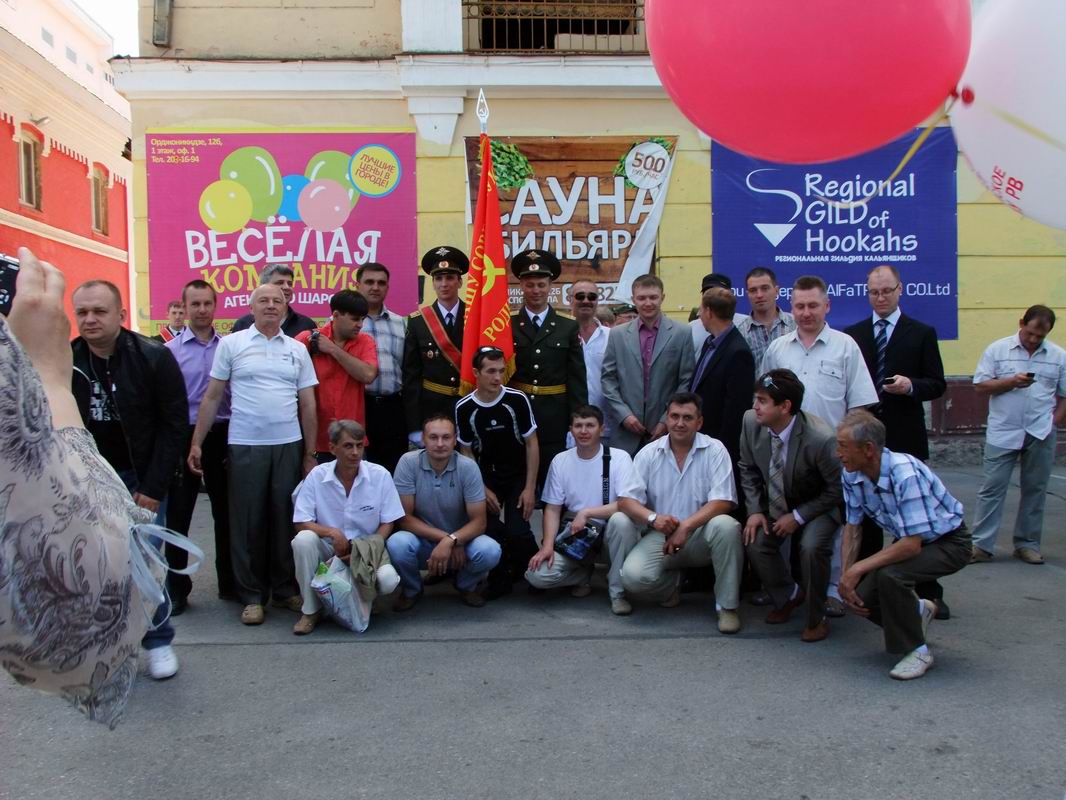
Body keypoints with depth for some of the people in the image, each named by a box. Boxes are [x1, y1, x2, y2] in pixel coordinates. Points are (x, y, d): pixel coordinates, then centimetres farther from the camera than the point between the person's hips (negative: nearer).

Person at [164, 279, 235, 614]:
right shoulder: (170, 350, -3)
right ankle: (176, 587, 19)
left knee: (225, 510, 11)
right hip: (184, 436, -2)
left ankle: (229, 581, 25)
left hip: (223, 436, 2)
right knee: (178, 514, 6)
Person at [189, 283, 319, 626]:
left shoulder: (297, 349, 10)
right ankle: (252, 595, 15)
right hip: (245, 445, -2)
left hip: (289, 445, 2)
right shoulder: (231, 344, 4)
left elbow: (308, 404, 10)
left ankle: (285, 589, 20)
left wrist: (310, 453, 7)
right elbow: (212, 396, 5)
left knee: (286, 518, 7)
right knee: (247, 521, 4)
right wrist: (196, 442, 0)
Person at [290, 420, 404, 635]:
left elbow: (387, 523, -1)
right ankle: (310, 610, -11)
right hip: (328, 550, 1)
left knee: (387, 580, -30)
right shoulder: (317, 476, -7)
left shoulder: (380, 475, -7)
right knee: (303, 539, -30)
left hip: (366, 551, 0)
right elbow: (301, 523, -8)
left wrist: (369, 550, -17)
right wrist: (332, 532, -26)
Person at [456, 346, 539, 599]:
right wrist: (483, 489, -7)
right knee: (488, 532, -17)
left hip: (519, 476, -1)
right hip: (486, 477, 1)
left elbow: (532, 445, -5)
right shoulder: (464, 408, -8)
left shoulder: (517, 400, -12)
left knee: (518, 532, -18)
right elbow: (466, 452, 1)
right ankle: (500, 579, 10)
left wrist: (530, 488, -9)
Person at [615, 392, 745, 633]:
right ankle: (672, 583, 11)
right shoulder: (649, 453, 2)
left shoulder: (714, 450, -4)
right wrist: (653, 518, -24)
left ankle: (727, 605, -14)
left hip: (701, 536, -1)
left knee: (726, 525, -34)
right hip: (661, 535, 1)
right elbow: (625, 500, -4)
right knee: (633, 576, -25)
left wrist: (686, 526, -26)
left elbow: (722, 502, -13)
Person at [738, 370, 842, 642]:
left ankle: (816, 618, -3)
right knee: (754, 541, -15)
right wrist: (755, 510, -9)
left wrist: (798, 516, -20)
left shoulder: (821, 439, -33)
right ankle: (789, 595, 15)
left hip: (818, 507, -5)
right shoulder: (751, 422, -17)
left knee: (812, 547, -29)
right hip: (776, 503, 5)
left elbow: (837, 490, -19)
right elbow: (748, 468, 1)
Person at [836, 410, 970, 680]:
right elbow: (852, 528, 1)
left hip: (948, 542, -7)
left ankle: (917, 651, -9)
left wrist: (858, 569, -30)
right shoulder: (852, 475, -12)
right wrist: (846, 576, -8)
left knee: (890, 575, -33)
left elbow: (912, 544, -34)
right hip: (908, 540, 7)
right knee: (859, 596, -9)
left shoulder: (905, 474, -34)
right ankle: (918, 611, 23)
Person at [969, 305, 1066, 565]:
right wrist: (1011, 382, -16)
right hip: (1003, 433, -2)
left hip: (1041, 435, 2)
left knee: (1035, 491, 9)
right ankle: (981, 545, 1)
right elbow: (980, 386, -2)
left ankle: (1027, 544, 19)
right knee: (992, 489, -2)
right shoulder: (997, 350, 0)